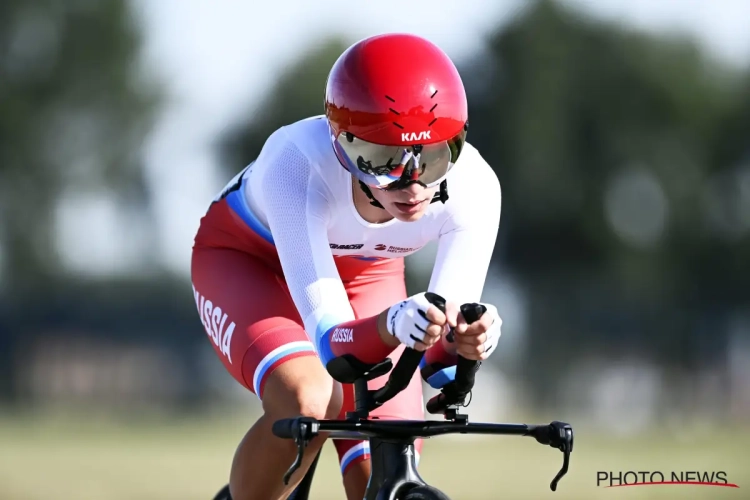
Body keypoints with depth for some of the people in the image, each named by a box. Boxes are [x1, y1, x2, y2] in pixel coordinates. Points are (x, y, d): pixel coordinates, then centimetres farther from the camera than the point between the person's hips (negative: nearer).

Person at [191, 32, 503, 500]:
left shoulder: (472, 186, -33)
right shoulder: (297, 164, -40)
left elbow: (438, 347, -31)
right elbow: (330, 341, -43)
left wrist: (463, 339, -54)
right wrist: (392, 325, -64)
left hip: (365, 276, 3)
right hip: (248, 260, -3)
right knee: (307, 402, -34)